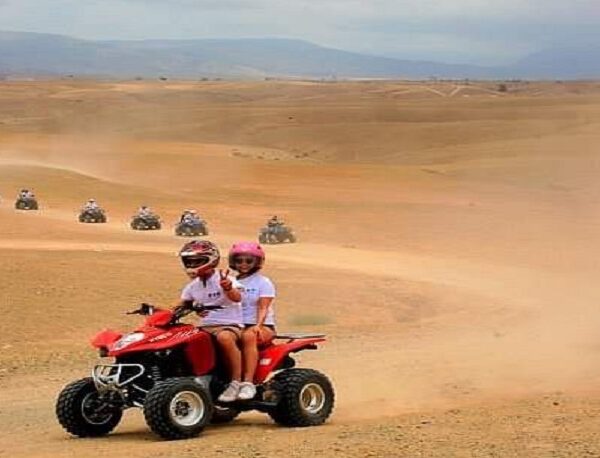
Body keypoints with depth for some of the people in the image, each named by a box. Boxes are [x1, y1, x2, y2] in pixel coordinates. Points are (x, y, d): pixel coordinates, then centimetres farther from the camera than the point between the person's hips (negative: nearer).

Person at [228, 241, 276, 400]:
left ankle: (248, 383, -43)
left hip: (263, 326, -4)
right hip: (237, 325, 4)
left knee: (248, 336, -39)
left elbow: (263, 307, -9)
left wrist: (258, 325, -27)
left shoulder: (263, 282, 4)